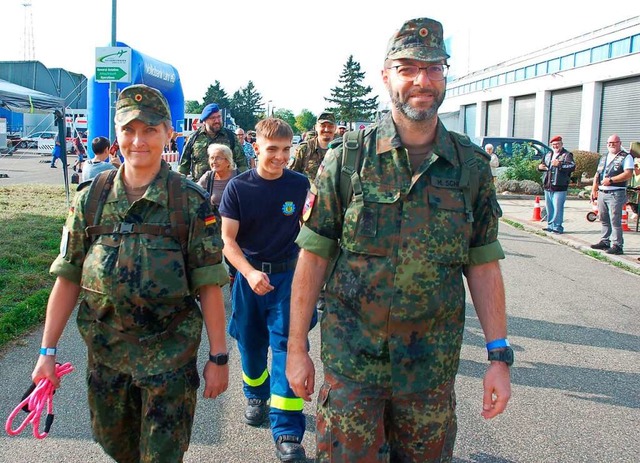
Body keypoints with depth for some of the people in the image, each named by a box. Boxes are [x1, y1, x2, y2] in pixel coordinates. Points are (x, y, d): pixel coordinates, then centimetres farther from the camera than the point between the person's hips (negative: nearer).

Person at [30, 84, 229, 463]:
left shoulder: (191, 201, -10)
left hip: (170, 351, -3)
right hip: (104, 350, 4)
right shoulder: (91, 198, -1)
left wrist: (219, 357, -8)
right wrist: (48, 351, 2)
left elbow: (208, 285, -9)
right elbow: (68, 279, 2)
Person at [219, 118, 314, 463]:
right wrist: (250, 273, -24)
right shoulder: (238, 187, -8)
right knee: (250, 343, 16)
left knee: (286, 346, -6)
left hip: (288, 275, -1)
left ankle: (287, 432, 0)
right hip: (248, 273, 1)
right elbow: (228, 239, -9)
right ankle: (256, 396, 45)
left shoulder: (300, 184, -5)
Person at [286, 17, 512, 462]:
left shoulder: (472, 165, 0)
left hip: (433, 366, 2)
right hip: (352, 358, -2)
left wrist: (500, 356, -1)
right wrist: (296, 347, -4)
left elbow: (483, 266, 2)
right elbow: (313, 257, -5)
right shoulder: (347, 158, -6)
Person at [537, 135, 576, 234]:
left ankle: (557, 227, -2)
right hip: (547, 186, 7)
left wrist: (559, 164, -31)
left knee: (557, 208, -8)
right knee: (549, 207, 13)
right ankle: (550, 226, 22)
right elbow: (542, 164, 31)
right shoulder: (548, 155, 18)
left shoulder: (567, 155, -4)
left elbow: (572, 166, -19)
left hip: (559, 188, -7)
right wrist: (540, 166, 7)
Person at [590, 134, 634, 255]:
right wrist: (594, 189, 13)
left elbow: (628, 174, -14)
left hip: (616, 193, -7)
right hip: (602, 193, 7)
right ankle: (604, 241, 22)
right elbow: (597, 174, 22)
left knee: (615, 221, -8)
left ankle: (617, 245, -5)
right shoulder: (603, 157, 20)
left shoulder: (626, 157, -3)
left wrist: (611, 180, -17)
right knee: (604, 220, 12)